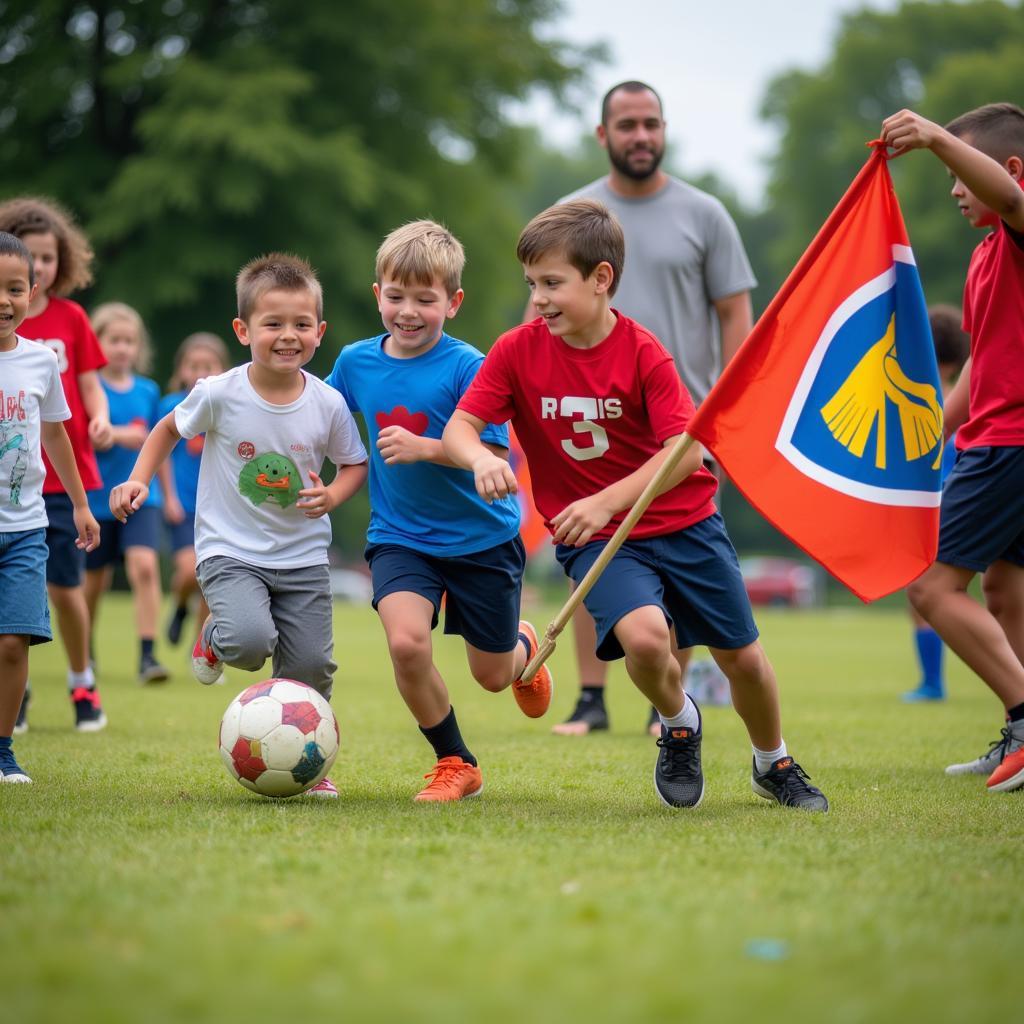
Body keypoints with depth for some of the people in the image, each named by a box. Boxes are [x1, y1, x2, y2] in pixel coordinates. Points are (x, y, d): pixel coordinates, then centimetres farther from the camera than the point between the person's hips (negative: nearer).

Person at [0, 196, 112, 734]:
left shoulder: (70, 318, 2)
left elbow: (89, 387, 5)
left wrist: (100, 419, -15)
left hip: (67, 474, 0)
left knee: (64, 586, 0)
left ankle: (82, 684, 21)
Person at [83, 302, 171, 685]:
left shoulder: (149, 391, 5)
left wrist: (168, 495, 20)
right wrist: (117, 435, -31)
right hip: (96, 496, -1)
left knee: (144, 566, -20)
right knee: (94, 581, 11)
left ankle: (147, 655, -21)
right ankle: (85, 653, 34)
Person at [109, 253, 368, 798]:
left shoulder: (328, 404, -7)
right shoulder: (218, 394, -12)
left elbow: (355, 463, 8)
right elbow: (170, 429, 8)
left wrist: (332, 494, -13)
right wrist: (138, 479, -4)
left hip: (302, 557, 2)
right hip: (230, 551, -2)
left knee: (311, 666, -3)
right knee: (251, 640, -27)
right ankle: (215, 635, 12)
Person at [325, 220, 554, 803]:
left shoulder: (468, 367, -17)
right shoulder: (356, 362, -3)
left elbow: (495, 454, -21)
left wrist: (424, 449, -34)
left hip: (481, 537, -2)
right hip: (400, 537, 2)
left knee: (492, 674, 11)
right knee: (406, 642, -24)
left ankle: (525, 648, 51)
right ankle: (456, 765, -2)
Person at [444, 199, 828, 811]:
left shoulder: (642, 351, -15)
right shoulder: (518, 351, -9)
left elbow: (687, 449, -21)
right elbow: (459, 427, -11)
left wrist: (606, 502, -31)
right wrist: (481, 459, -35)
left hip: (684, 521, 0)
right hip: (595, 540, 0)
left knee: (743, 657, 7)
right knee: (644, 635, -28)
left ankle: (775, 767, 37)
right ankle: (679, 724, 6)